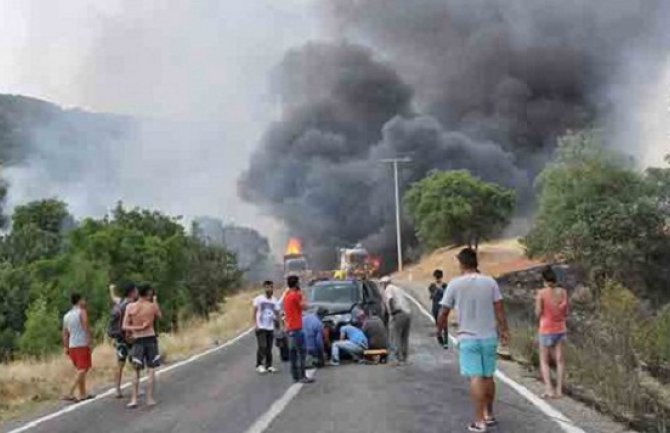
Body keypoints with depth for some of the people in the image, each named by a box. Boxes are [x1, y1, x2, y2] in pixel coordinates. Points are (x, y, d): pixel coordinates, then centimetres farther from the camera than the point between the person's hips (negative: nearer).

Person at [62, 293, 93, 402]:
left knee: (80, 370, 17)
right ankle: (70, 394, -19)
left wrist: (66, 347, 16)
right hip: (82, 345, -8)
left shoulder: (66, 315, 15)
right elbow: (86, 328, -14)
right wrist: (89, 341, -12)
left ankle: (83, 394, 20)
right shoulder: (82, 312, -5)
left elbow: (65, 333, 14)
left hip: (72, 346, 8)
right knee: (83, 369, -8)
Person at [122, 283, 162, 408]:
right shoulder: (153, 306, -5)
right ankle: (150, 398, 7)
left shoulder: (130, 307, -5)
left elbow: (124, 327, -7)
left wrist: (137, 328, -4)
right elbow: (159, 316, 17)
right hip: (151, 339, -1)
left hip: (138, 341, 1)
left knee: (136, 371, 10)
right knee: (151, 370, 7)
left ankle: (134, 399, 6)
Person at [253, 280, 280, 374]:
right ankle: (259, 365, -1)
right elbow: (254, 312, -4)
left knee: (269, 348, 7)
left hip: (270, 328, 4)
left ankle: (269, 365, 15)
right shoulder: (259, 299, -5)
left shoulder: (275, 300, 7)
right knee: (262, 346, -11)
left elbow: (276, 313, 11)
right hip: (261, 327, -4)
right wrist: (256, 324, -11)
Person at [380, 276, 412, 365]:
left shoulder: (388, 289, 0)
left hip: (398, 314, -8)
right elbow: (405, 299, 26)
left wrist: (392, 311, -13)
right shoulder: (397, 288, 26)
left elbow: (390, 299, -19)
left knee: (395, 338, -3)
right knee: (405, 338, 15)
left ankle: (399, 359, -7)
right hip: (408, 313, 8)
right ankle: (404, 358, 18)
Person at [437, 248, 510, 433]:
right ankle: (489, 415, 28)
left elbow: (443, 312, -1)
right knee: (488, 377, 15)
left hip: (468, 338, -3)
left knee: (476, 378, -2)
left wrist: (440, 329, 17)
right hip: (489, 337, 3)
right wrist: (504, 331, 8)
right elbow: (499, 309, -2)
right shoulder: (490, 282, -1)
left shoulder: (454, 284, -7)